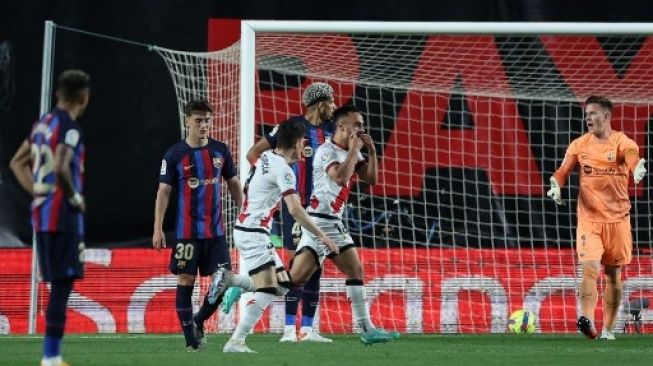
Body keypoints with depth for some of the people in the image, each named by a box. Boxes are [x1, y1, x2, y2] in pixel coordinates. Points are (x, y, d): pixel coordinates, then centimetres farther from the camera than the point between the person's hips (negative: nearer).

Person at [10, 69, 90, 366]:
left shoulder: (43, 123, 14)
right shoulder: (70, 127, -13)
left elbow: (18, 163, 24)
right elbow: (61, 169, -28)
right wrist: (75, 197, -12)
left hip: (41, 213, 9)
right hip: (64, 217, -9)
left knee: (59, 286, 14)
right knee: (62, 286, -7)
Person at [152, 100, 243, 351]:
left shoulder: (220, 151, 5)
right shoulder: (175, 154, -4)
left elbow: (233, 184, 16)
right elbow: (163, 191, -4)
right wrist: (158, 228, -10)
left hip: (216, 229, 3)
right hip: (187, 231, -3)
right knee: (186, 280, -2)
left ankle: (198, 321, 19)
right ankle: (190, 337, 6)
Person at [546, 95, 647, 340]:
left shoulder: (622, 143, -4)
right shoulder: (579, 145, 4)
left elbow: (633, 157, -24)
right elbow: (563, 171, 6)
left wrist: (639, 168, -47)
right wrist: (555, 186, -16)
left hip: (617, 218, 0)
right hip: (589, 218, 0)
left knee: (613, 274, 8)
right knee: (589, 269, -18)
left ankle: (608, 329, 18)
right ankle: (587, 320, -29)